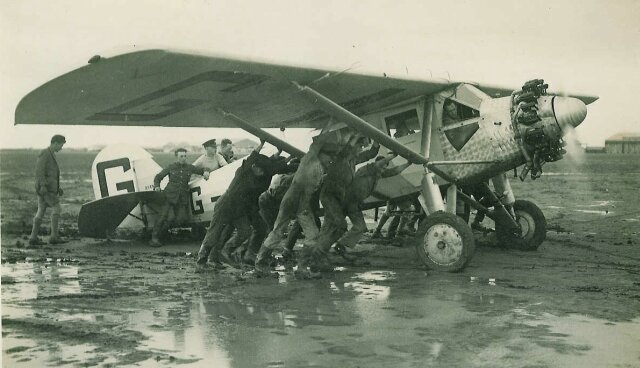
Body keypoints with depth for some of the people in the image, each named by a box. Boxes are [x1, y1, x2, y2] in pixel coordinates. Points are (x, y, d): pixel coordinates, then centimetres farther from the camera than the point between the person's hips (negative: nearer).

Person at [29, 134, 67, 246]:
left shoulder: (51, 155, 19)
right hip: (45, 187, -10)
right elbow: (39, 171, -20)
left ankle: (33, 238, 5)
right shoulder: (44, 154, -12)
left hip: (48, 187, 10)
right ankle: (54, 236, -5)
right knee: (56, 209, -6)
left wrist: (58, 187, 24)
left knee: (41, 211, 6)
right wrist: (43, 186, -27)